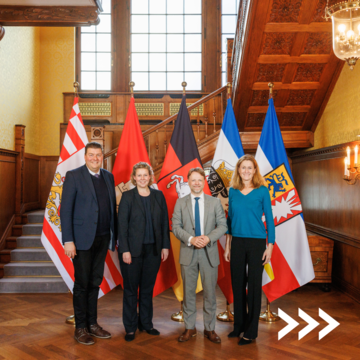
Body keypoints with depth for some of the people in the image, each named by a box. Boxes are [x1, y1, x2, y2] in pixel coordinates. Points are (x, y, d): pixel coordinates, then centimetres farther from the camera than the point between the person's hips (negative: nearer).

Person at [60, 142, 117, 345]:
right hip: (82, 238, -5)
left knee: (95, 282, 13)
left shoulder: (108, 176, 9)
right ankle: (80, 327, 19)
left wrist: (115, 235, 5)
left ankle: (92, 323, 26)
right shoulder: (74, 176, -6)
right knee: (82, 283, 5)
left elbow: (112, 207, 9)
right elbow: (65, 210, -10)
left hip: (102, 238, 5)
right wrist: (68, 240, -14)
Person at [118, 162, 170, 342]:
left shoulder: (158, 195, 4)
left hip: (153, 249, 3)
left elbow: (164, 222, 6)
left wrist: (165, 246, 2)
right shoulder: (127, 196, -4)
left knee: (148, 288, 14)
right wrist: (125, 250, -12)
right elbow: (122, 224, -7)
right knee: (131, 289, 8)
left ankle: (146, 323, 28)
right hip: (133, 250, -3)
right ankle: (130, 327, 21)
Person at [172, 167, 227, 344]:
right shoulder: (180, 202, 4)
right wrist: (191, 239, -17)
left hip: (209, 253, 0)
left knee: (210, 292, 7)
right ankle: (189, 328, 23)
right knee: (188, 292, 9)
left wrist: (208, 238, -16)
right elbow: (176, 226, -2)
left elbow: (222, 225, 1)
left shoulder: (215, 202, 4)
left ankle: (209, 329, 22)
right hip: (188, 253, 0)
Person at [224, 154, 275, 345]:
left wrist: (270, 246, -5)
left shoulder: (262, 191, -3)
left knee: (254, 285, 4)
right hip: (237, 242, 3)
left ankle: (251, 331, 17)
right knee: (237, 284, 10)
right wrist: (227, 246, 9)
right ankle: (239, 324, 27)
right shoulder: (233, 191, 5)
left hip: (256, 243, -3)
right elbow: (230, 219, 10)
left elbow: (269, 219, -1)